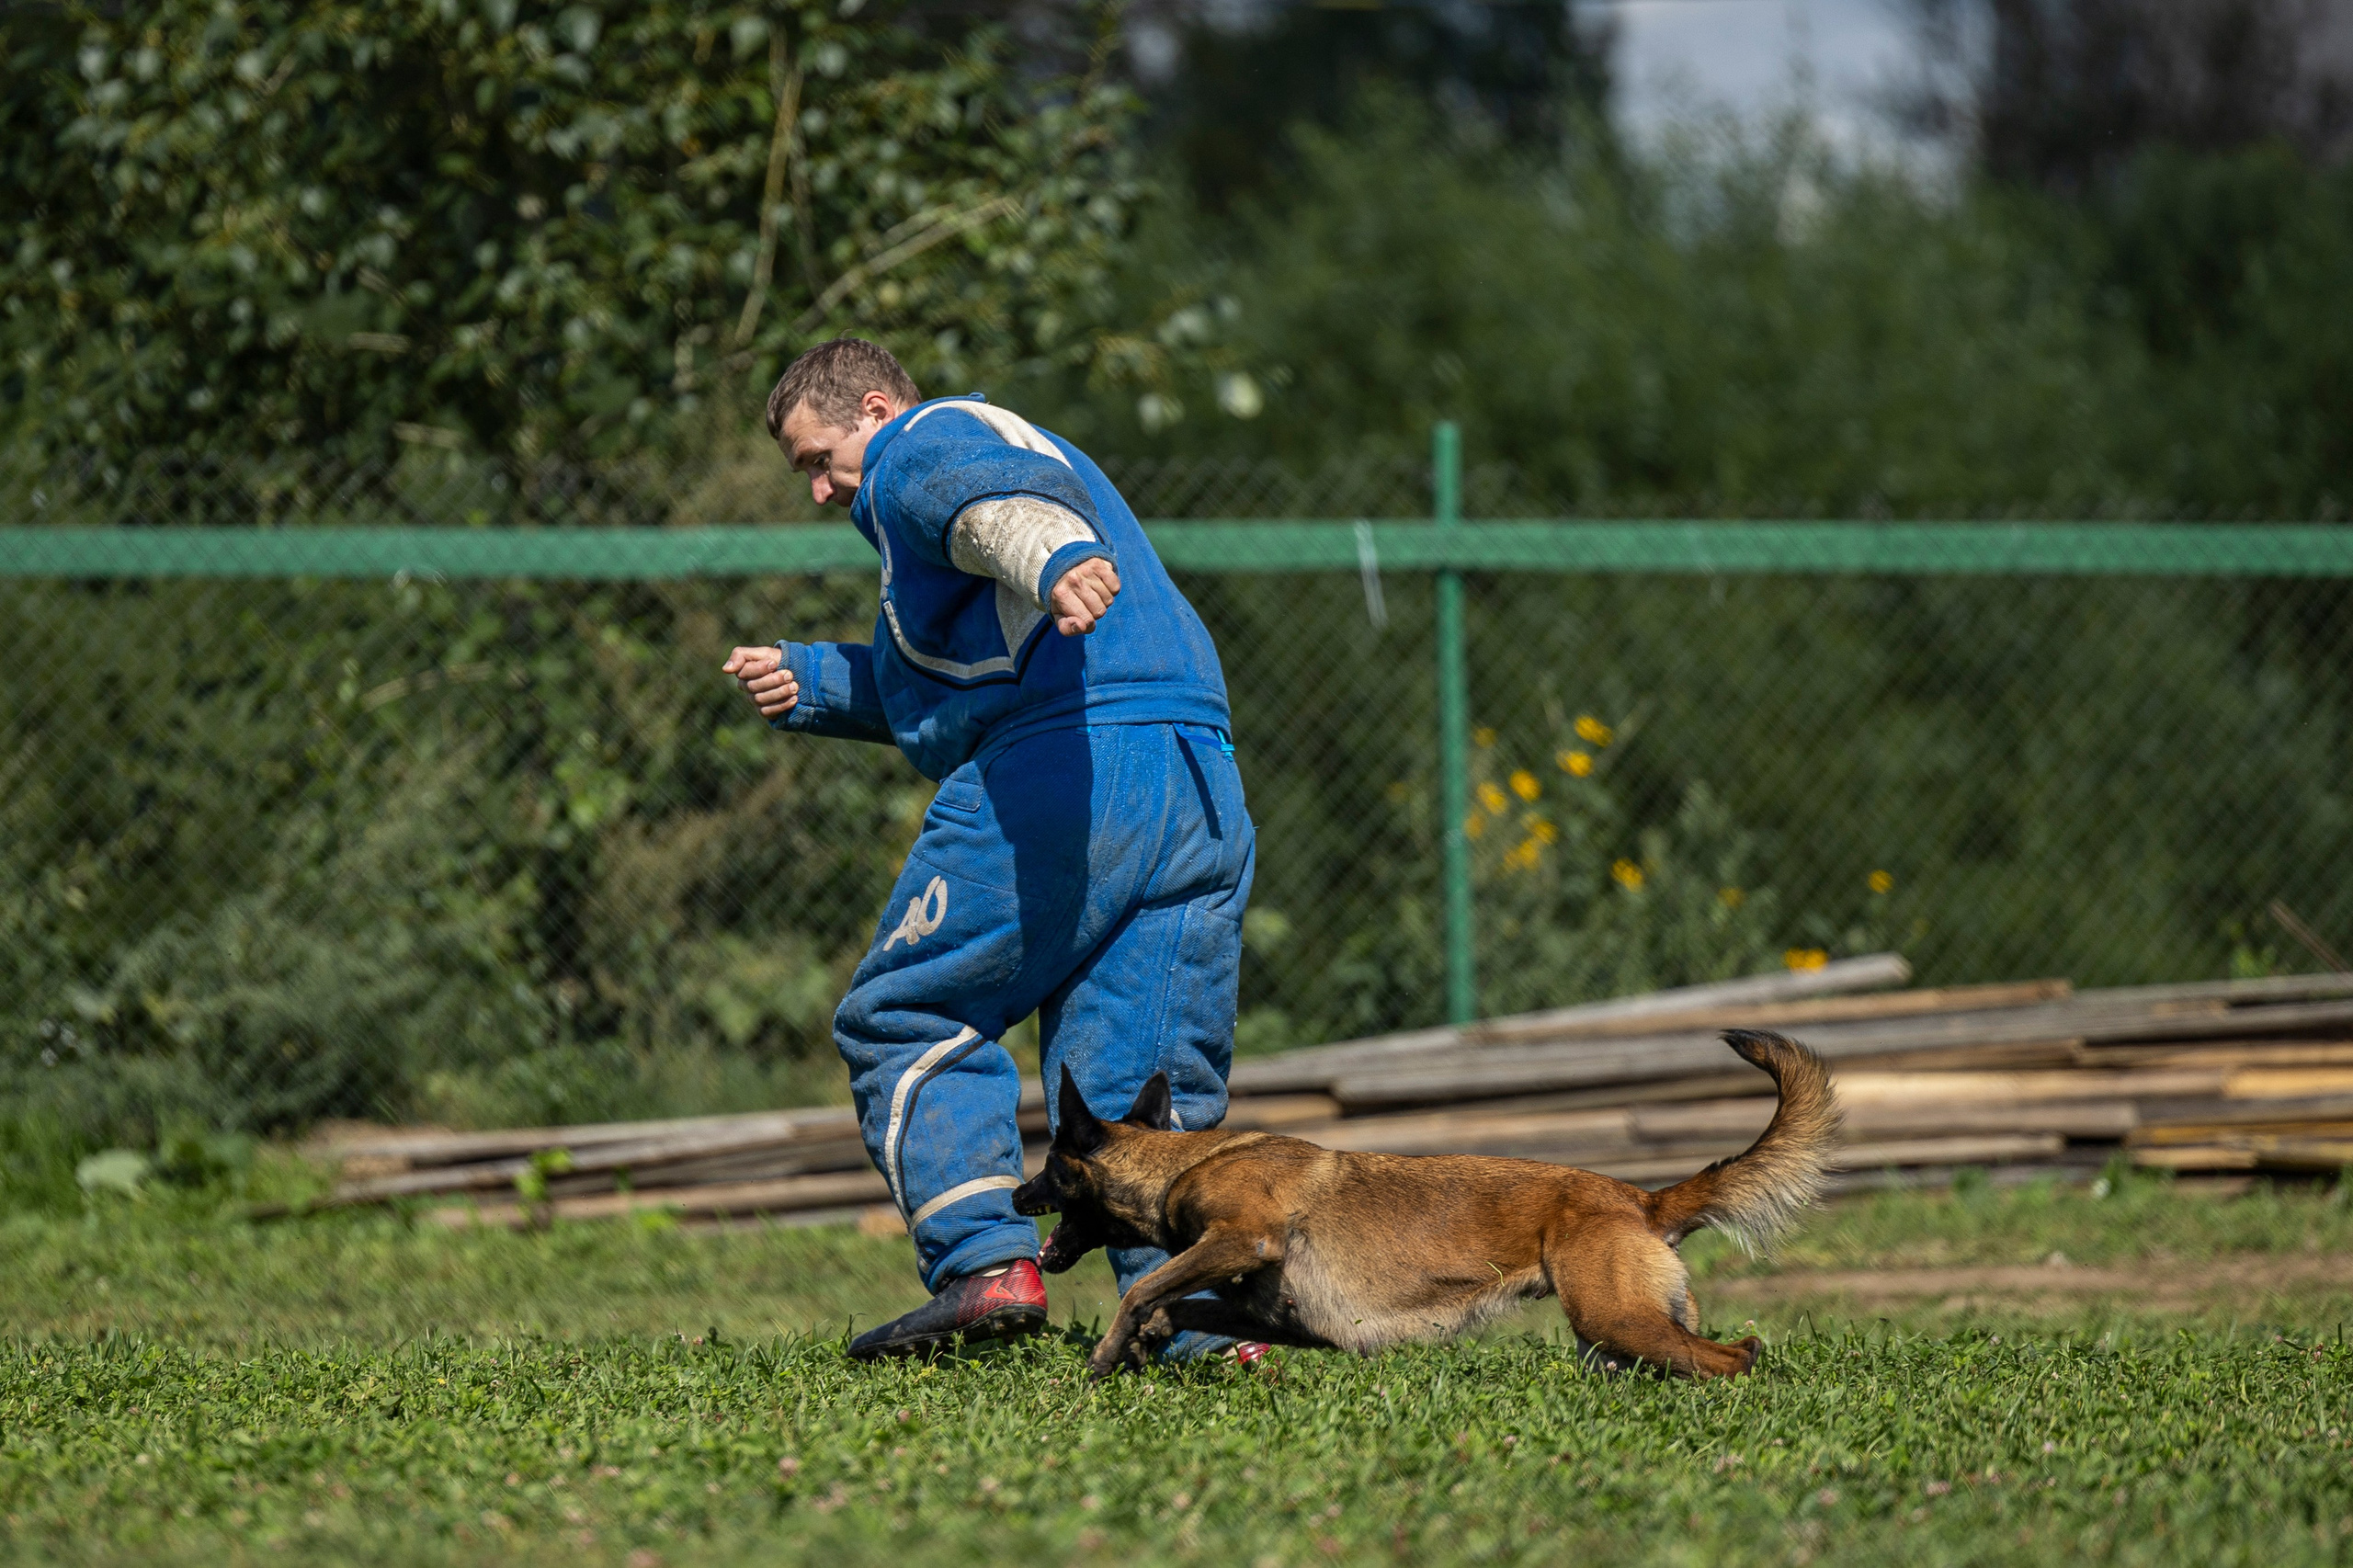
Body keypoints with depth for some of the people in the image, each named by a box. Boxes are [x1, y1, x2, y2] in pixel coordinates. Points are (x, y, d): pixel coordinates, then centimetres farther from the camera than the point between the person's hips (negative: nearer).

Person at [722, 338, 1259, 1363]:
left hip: (1064, 773, -9)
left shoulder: (920, 449, 5)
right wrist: (811, 685, 41)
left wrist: (1057, 560, -42)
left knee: (905, 1022, 3)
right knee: (1141, 1083, 7)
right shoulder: (1023, 443, 36)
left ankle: (986, 1267, -8)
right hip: (1204, 791, 9)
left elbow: (1001, 496, -22)